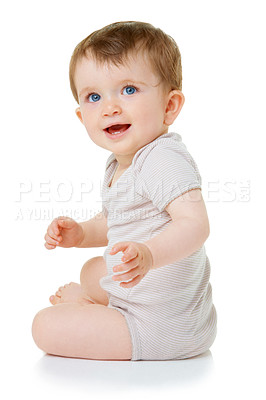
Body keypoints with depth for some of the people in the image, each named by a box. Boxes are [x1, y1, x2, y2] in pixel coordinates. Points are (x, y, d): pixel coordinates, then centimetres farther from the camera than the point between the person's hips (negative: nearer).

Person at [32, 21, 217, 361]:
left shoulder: (164, 159, -25)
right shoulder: (119, 165, 7)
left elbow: (195, 224, -37)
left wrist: (149, 254, -53)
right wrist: (81, 233, 3)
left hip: (164, 329, -10)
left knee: (46, 327, -10)